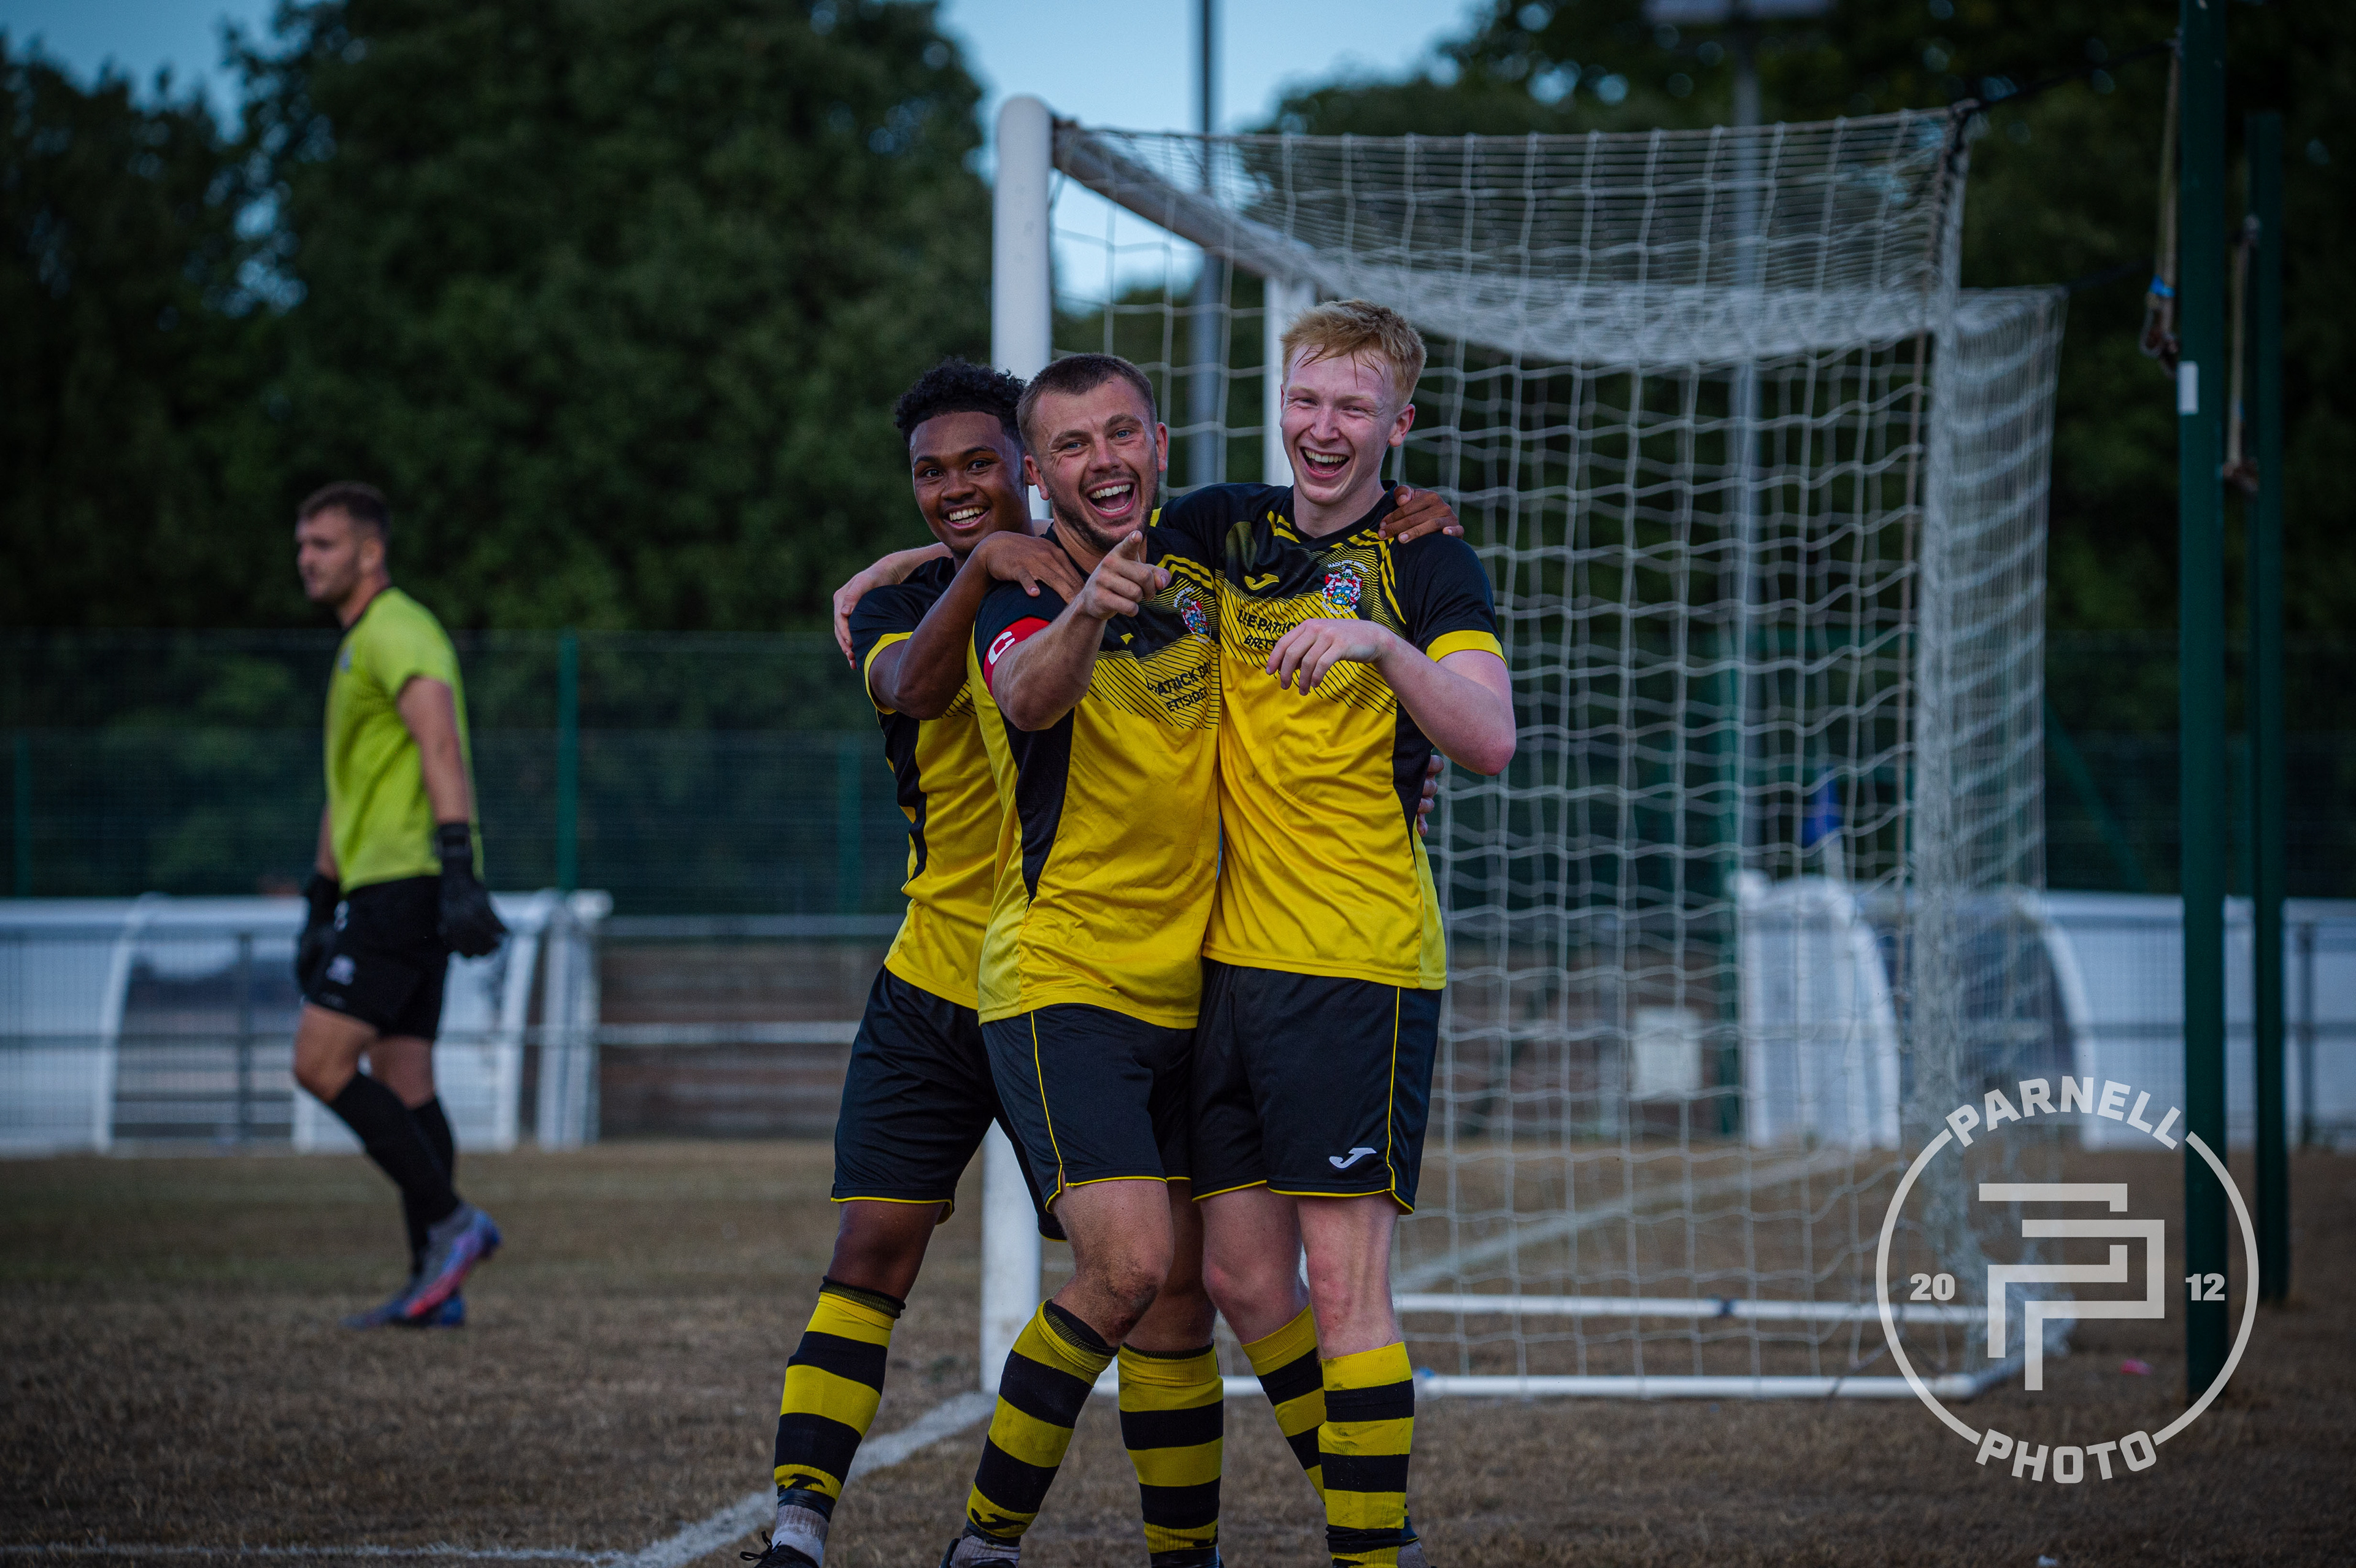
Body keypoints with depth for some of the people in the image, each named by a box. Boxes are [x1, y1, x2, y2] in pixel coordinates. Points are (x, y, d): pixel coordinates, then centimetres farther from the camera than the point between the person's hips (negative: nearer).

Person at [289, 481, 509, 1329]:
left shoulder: (396, 632, -9)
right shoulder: (358, 646, 23)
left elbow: (442, 745, -23)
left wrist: (458, 867, -33)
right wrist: (319, 904, 29)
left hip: (404, 880, -10)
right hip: (379, 883, 10)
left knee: (321, 1061, -14)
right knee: (402, 1081, 6)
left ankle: (450, 1223, -13)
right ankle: (435, 1283, 4)